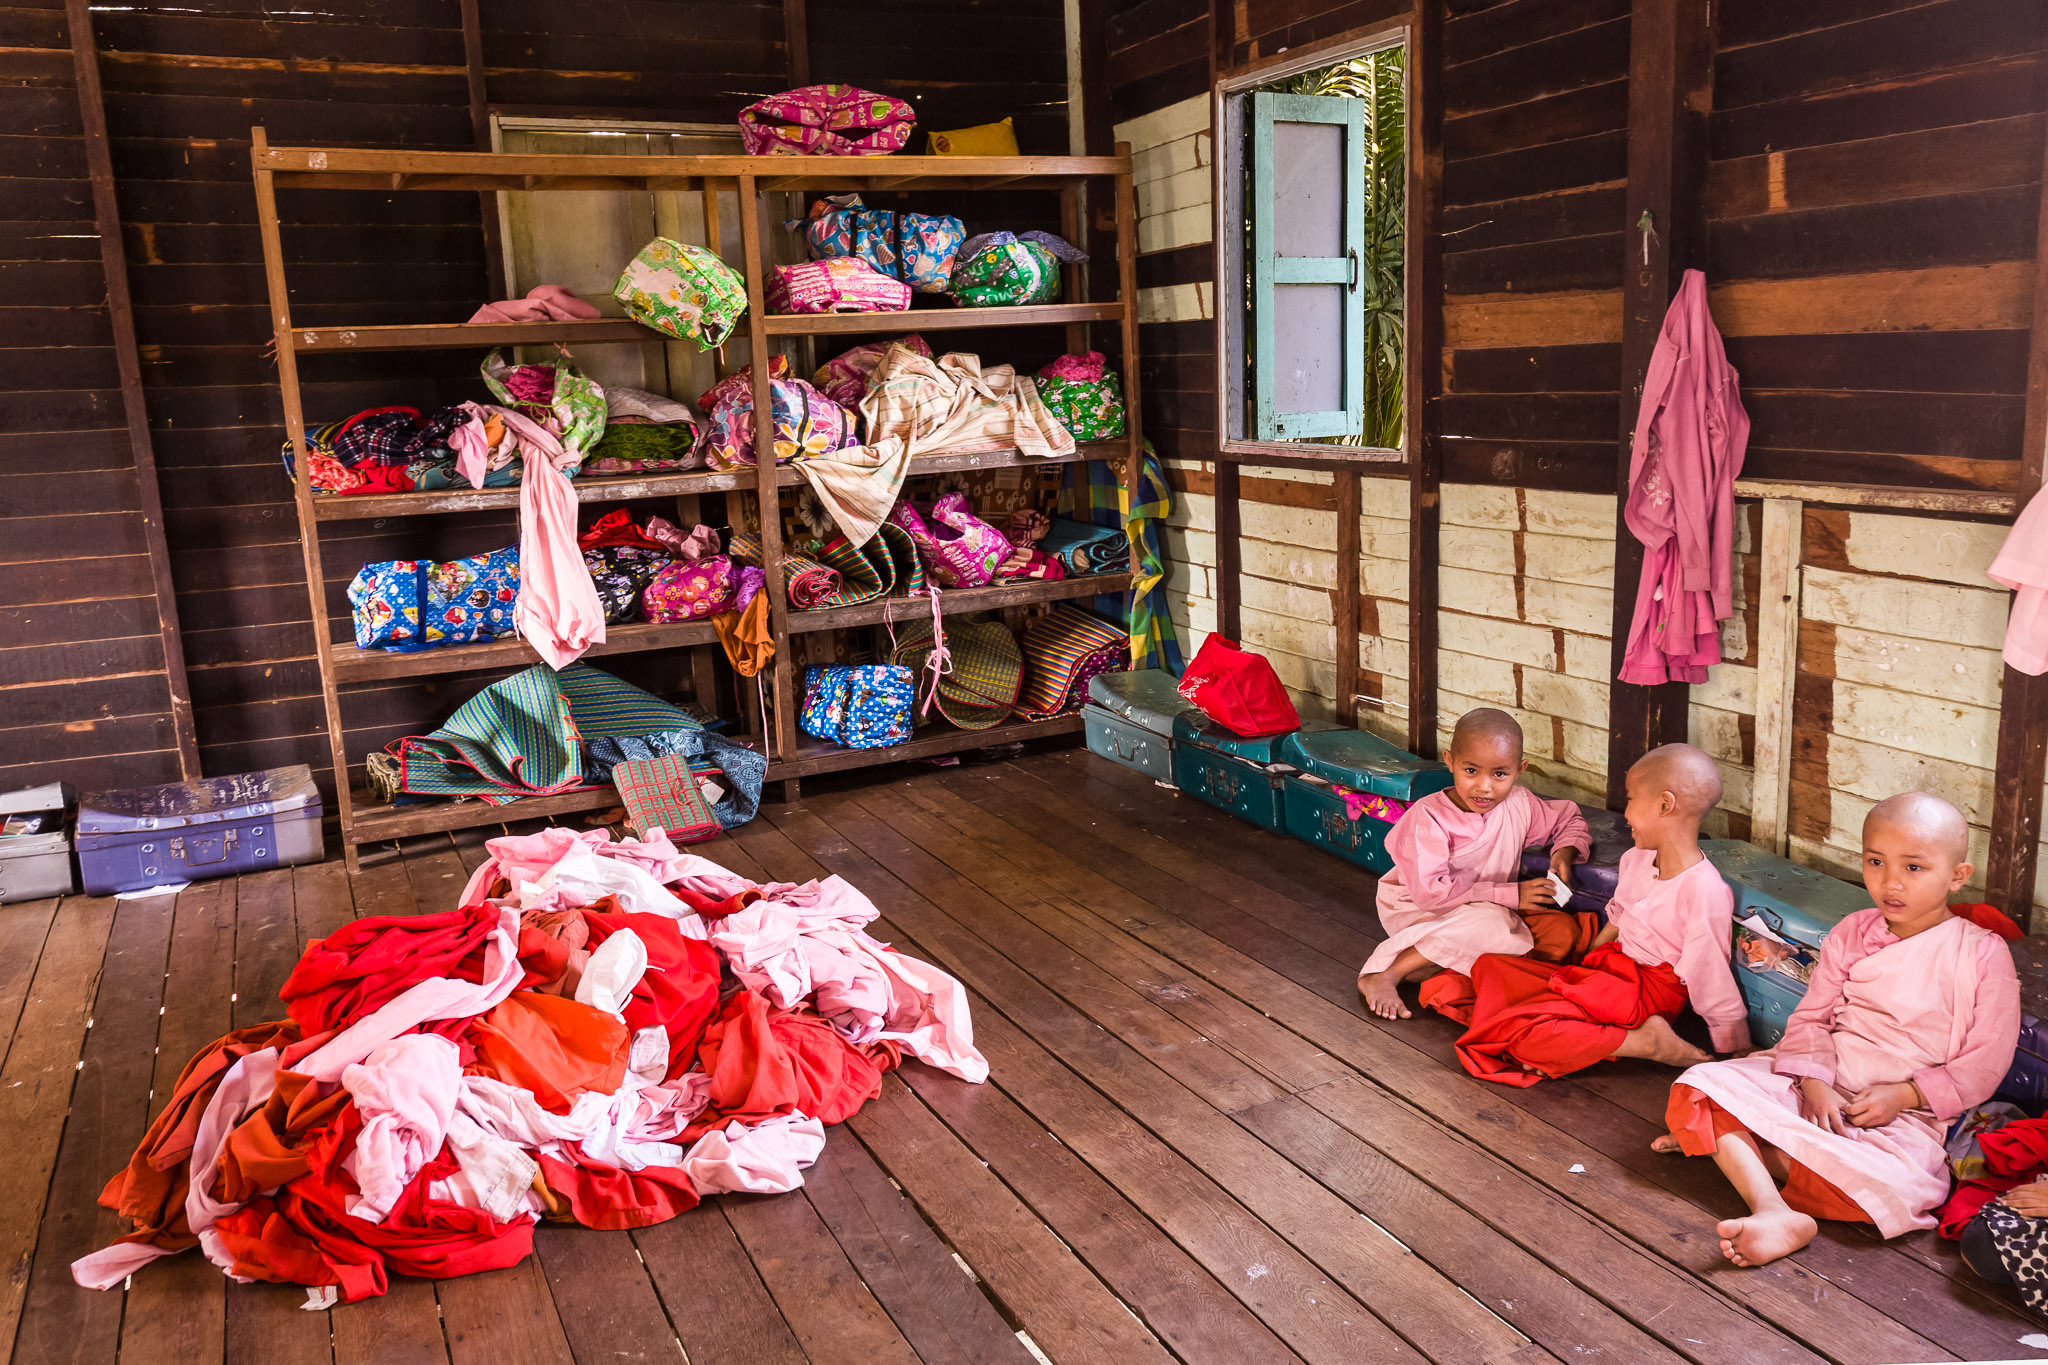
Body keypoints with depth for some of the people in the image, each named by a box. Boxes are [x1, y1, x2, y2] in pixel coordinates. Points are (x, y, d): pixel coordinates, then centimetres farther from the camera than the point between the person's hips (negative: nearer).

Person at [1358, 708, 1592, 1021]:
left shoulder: (1520, 804, -3)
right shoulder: (1428, 817, -21)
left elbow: (1570, 820, 17)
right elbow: (1430, 892, -27)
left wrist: (1565, 852, -7)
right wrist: (1509, 895, -25)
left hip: (1488, 910, 7)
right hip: (1415, 910, -6)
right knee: (1494, 925, -35)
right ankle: (1384, 973, -26)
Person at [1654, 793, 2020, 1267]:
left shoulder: (1984, 954, -2)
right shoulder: (1851, 934, 8)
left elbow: (1985, 1065, -3)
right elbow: (1810, 1017, 6)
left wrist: (1905, 1094, -15)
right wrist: (1813, 1082, -13)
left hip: (1909, 1109, -3)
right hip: (1819, 1084, 3)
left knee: (1892, 1182, -37)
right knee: (1702, 1086, -20)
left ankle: (1735, 1146, -23)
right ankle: (1773, 1212, -37)